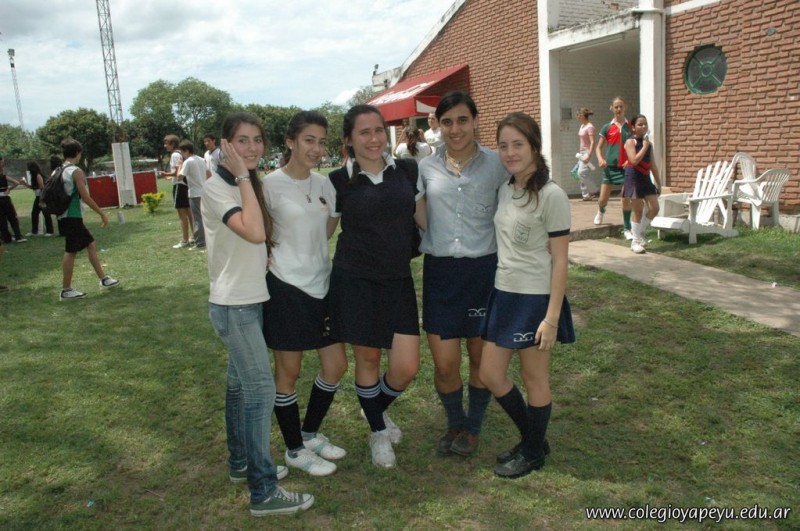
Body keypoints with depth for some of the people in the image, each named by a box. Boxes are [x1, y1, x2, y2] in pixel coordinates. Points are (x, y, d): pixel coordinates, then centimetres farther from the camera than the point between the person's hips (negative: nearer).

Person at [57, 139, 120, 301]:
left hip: (66, 216, 9)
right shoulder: (76, 171, -14)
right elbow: (85, 196, -19)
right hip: (72, 217, -9)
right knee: (71, 251, -3)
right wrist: (102, 213, -13)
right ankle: (66, 290, 3)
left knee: (91, 244, 15)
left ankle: (103, 279, 21)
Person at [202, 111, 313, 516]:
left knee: (241, 383, 18)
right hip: (233, 305, -9)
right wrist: (243, 178, -25)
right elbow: (253, 232, -31)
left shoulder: (251, 185, 10)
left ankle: (241, 463, 33)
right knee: (261, 389, -9)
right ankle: (263, 492, -1)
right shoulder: (216, 187, -16)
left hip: (252, 300, 9)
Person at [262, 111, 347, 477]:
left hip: (321, 285, 7)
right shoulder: (272, 183, -12)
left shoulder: (324, 184, 6)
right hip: (286, 287, -6)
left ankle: (310, 433, 33)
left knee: (336, 365, 11)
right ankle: (295, 450, 24)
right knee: (289, 372, 6)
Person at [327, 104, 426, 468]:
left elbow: (423, 220, 11)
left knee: (407, 367, 0)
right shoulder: (339, 181, -3)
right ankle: (378, 432, 34)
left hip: (398, 280, 2)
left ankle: (378, 410, 34)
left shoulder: (406, 170, 4)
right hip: (354, 280, -2)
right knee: (367, 359, 8)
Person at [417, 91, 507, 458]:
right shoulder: (426, 169, 4)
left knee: (481, 357, 10)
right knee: (444, 363, 1)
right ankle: (454, 423, 30)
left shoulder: (497, 164, -1)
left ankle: (473, 427, 34)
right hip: (439, 272, 1)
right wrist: (419, 247, 2)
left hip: (484, 269, -1)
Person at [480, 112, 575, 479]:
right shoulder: (506, 190, 7)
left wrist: (552, 316, -16)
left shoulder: (550, 195, -14)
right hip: (503, 294, 8)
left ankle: (533, 453, 30)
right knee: (489, 374, 12)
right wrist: (499, 290, 10)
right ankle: (533, 438, 34)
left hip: (535, 298, -8)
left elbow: (560, 260, -14)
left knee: (534, 379, 9)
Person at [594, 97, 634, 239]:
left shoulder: (630, 127, 3)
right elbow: (599, 147, 7)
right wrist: (600, 159, -14)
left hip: (626, 167, 0)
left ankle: (627, 229, 8)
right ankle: (601, 211, 40)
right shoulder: (607, 127, 2)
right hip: (610, 166, 0)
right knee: (603, 198, 3)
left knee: (626, 199, -2)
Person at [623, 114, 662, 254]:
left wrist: (658, 183, 16)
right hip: (634, 179, -7)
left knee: (654, 208, 2)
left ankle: (640, 231, 23)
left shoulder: (649, 143, 13)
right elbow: (634, 160, -23)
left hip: (646, 179, 7)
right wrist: (645, 146, -15)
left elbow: (653, 165, 16)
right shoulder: (630, 142, -8)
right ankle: (635, 241, 7)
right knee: (638, 210, -4)